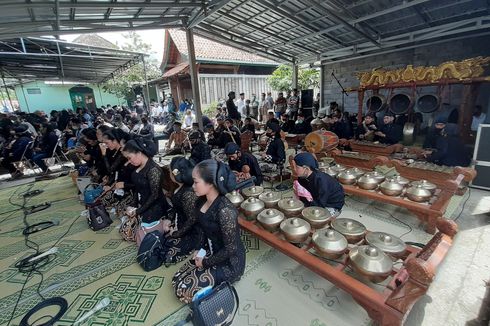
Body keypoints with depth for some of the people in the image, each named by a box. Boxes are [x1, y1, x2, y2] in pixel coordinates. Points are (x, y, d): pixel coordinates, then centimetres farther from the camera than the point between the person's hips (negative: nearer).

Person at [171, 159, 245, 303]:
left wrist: (205, 263, -14)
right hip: (208, 253, 8)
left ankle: (226, 278, 7)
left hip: (229, 262, -8)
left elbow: (231, 248, -25)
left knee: (183, 290, -8)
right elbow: (194, 220, 15)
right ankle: (215, 277, 18)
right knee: (176, 281, 7)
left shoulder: (225, 210, -33)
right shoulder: (202, 201, -7)